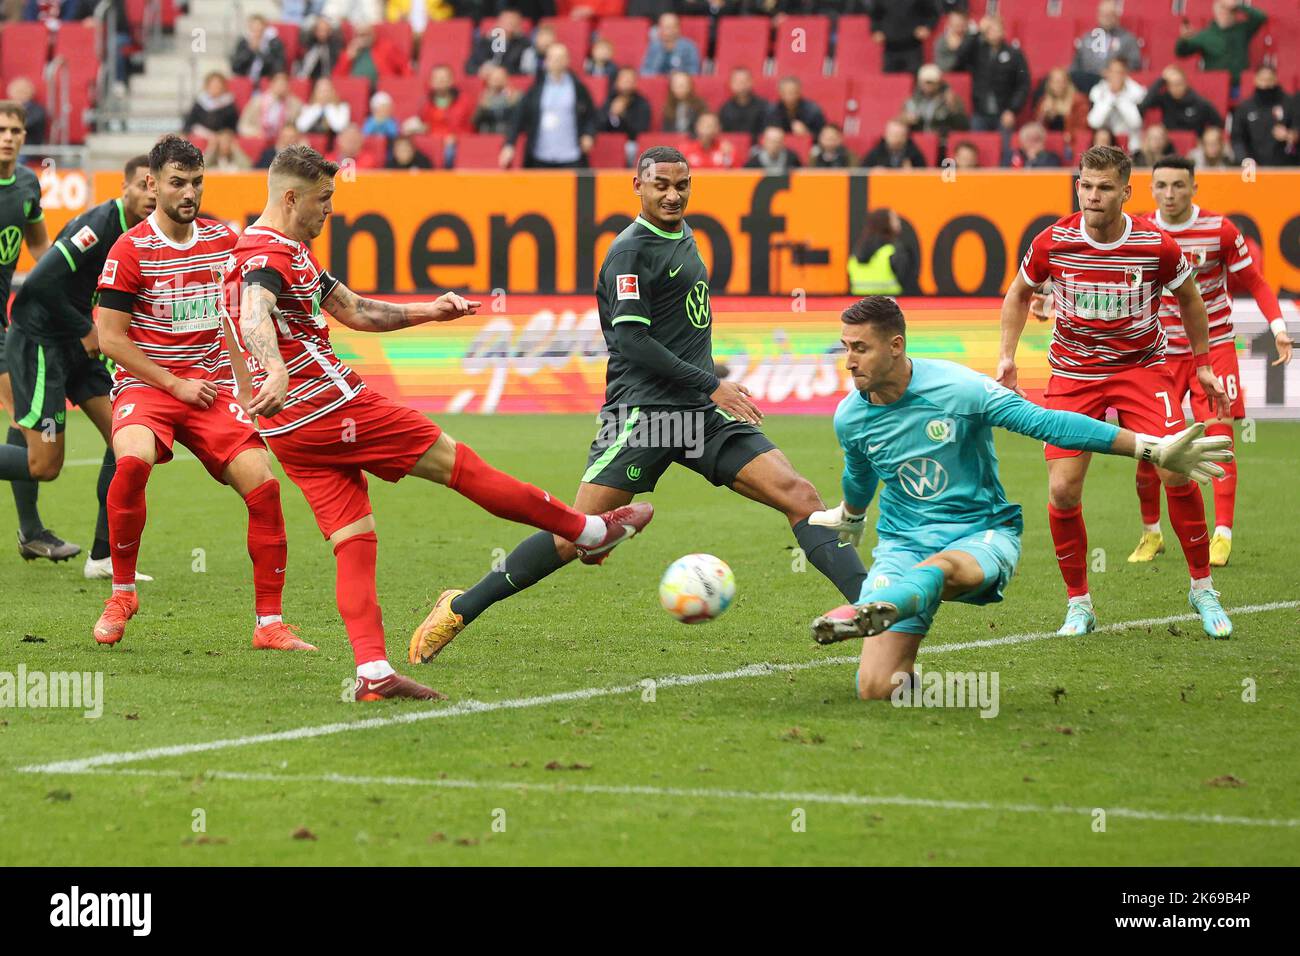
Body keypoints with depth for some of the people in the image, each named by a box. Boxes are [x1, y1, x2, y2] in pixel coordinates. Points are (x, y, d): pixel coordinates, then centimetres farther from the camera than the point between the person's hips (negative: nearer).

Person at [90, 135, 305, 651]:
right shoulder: (131, 249, -6)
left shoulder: (224, 239, 8)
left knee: (263, 485, -14)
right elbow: (110, 338, -7)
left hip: (213, 389, 4)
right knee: (132, 461, -34)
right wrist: (175, 384, -11)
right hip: (145, 386, -4)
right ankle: (122, 593, -13)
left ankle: (270, 624, -3)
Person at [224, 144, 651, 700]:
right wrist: (276, 373, -56)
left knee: (354, 542, 2)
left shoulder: (292, 252, 19)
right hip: (328, 404, -10)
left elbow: (354, 310, 26)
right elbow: (254, 318, -37)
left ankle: (373, 672, -9)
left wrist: (428, 311, 20)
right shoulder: (268, 254, -16)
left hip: (291, 428, 10)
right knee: (454, 461, 1)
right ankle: (589, 531, 11)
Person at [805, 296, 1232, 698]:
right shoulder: (849, 417, -1)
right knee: (874, 689, -16)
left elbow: (1047, 422, -11)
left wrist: (1152, 448, -14)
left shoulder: (957, 388, -13)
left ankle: (870, 612, -74)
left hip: (981, 533, -3)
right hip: (902, 543, 3)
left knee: (941, 567, -43)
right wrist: (850, 519, 47)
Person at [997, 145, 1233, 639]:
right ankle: (1079, 603, 9)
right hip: (1072, 372, 1)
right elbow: (1019, 292, 10)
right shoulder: (1052, 242, -11)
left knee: (1176, 472, -17)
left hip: (1141, 366, -1)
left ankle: (1203, 588, 2)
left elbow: (1189, 300, 7)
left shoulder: (1157, 246, -13)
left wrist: (1202, 365, 11)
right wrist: (1007, 356, 2)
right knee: (1062, 490, -10)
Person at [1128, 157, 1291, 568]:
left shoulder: (1220, 230, -9)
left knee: (1220, 438, -9)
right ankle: (1150, 533, 16)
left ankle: (1222, 535, -1)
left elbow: (1254, 282, 0)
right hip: (1161, 350, 2)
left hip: (1214, 345, -2)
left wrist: (1278, 326, -13)